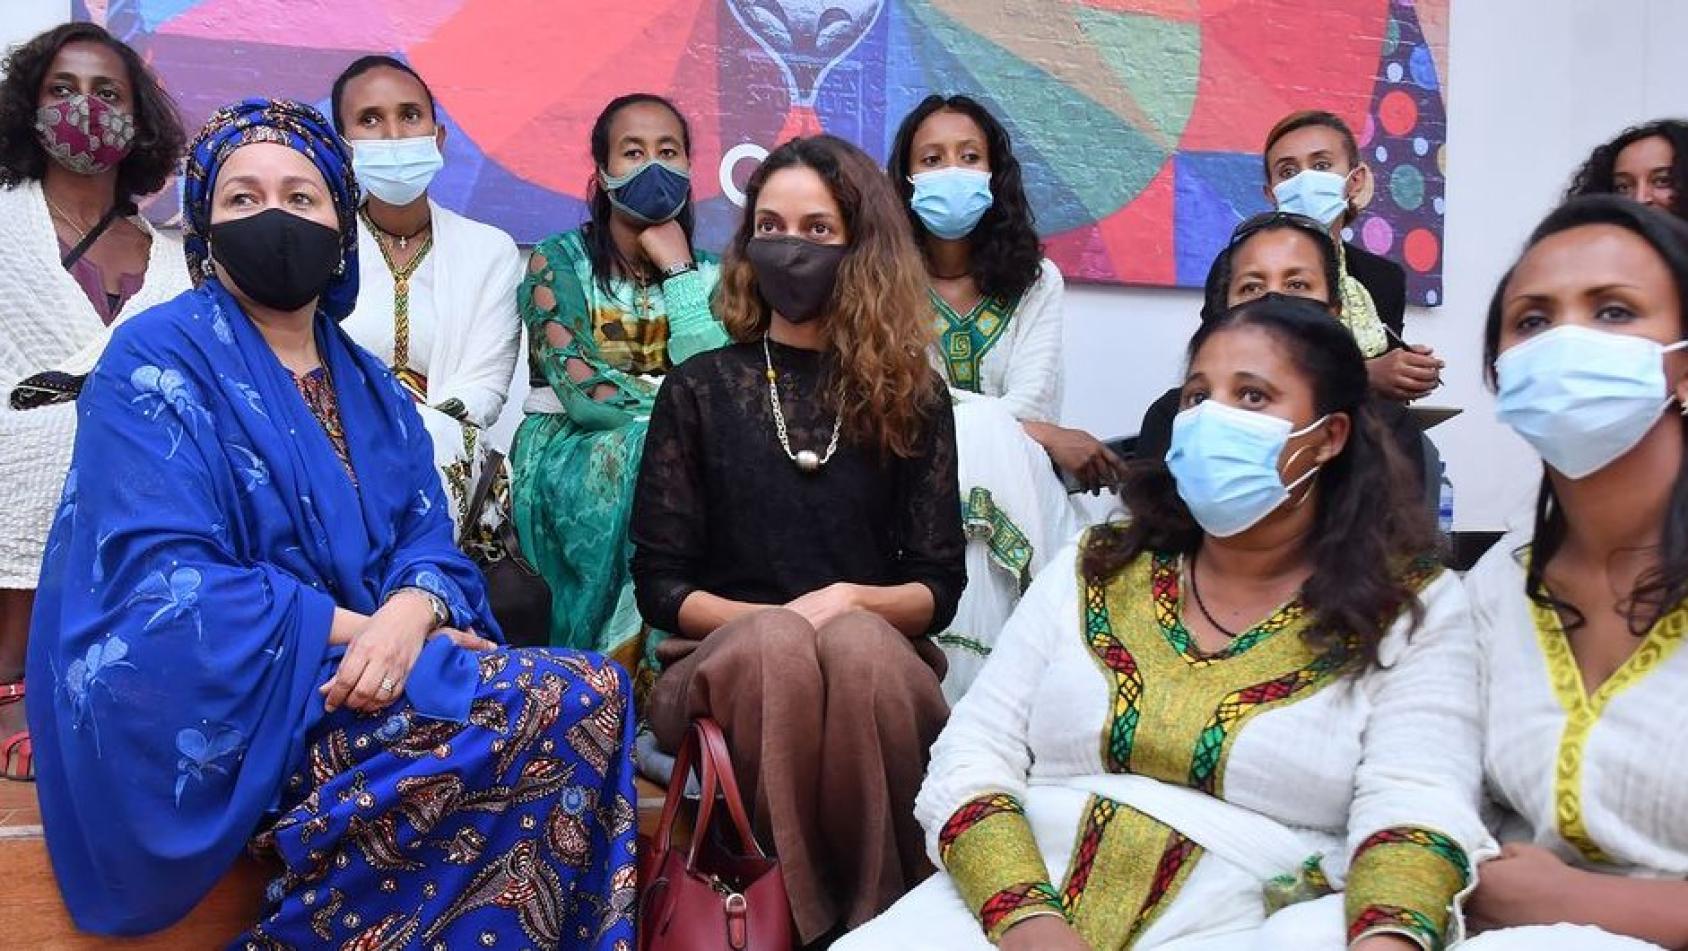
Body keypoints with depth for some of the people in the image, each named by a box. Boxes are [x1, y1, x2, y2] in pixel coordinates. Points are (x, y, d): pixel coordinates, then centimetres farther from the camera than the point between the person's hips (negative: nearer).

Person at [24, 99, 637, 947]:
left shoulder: (372, 389, 16)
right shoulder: (154, 359, -3)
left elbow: (430, 546, 6)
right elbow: (161, 582, -14)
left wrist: (411, 614, -18)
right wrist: (359, 627, -17)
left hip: (366, 683, 6)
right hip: (216, 712, -6)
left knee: (581, 699, -22)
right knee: (575, 699, -22)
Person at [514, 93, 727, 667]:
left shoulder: (704, 271, 10)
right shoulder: (559, 261, -2)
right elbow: (582, 392, -16)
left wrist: (677, 269, -7)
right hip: (568, 453, -3)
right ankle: (640, 670, -25)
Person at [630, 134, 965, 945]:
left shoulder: (913, 398, 10)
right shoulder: (700, 389, 8)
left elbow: (938, 587, 7)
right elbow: (659, 585, 4)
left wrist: (848, 600, -14)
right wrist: (772, 620, -12)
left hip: (877, 652, 1)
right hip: (725, 657, 0)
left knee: (857, 644, -36)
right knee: (772, 645, -36)